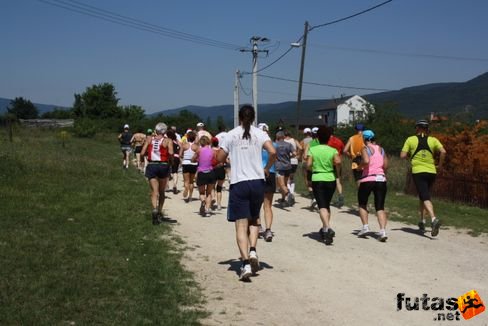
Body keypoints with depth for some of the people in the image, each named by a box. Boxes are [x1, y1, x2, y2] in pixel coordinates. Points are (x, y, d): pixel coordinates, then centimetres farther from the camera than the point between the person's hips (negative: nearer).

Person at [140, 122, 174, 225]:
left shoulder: (149, 139, 4)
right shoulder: (168, 141, -3)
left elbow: (142, 153, -1)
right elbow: (171, 153, -18)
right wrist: (171, 161, 1)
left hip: (151, 166, 1)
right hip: (163, 166, -1)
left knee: (154, 192, -2)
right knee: (162, 192, 16)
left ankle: (155, 209, -27)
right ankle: (160, 213, 21)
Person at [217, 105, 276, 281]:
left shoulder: (231, 135, 1)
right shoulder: (260, 134, 2)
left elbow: (220, 158, 3)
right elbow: (273, 152, -11)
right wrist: (267, 168, 5)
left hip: (238, 183, -1)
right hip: (257, 182, 2)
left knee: (241, 225, -2)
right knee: (254, 220, 21)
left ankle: (246, 263, -12)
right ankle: (253, 251, 1)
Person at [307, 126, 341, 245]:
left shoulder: (312, 149, -2)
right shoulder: (333, 150, -1)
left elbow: (308, 165, -9)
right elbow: (338, 161, -17)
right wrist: (333, 164, 4)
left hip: (317, 179, -2)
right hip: (330, 179, 2)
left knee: (322, 206, -8)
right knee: (327, 204, 19)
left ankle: (328, 228, -28)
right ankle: (325, 229, 25)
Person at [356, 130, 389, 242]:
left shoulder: (365, 149, -2)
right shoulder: (381, 149, 13)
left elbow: (366, 161, -21)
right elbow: (386, 165, 7)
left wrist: (359, 166, -2)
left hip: (368, 179, -4)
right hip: (381, 179, 4)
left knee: (362, 204, 17)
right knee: (380, 207, 4)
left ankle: (365, 226, 7)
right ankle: (383, 231, -12)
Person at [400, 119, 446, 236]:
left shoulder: (410, 140, 2)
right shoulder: (433, 140, 6)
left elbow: (402, 155, -4)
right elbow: (443, 151, -9)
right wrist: (440, 165, 3)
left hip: (418, 171, -3)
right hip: (431, 172, 3)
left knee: (425, 198, -10)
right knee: (423, 196, 22)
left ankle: (434, 219, -33)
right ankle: (422, 221, 23)